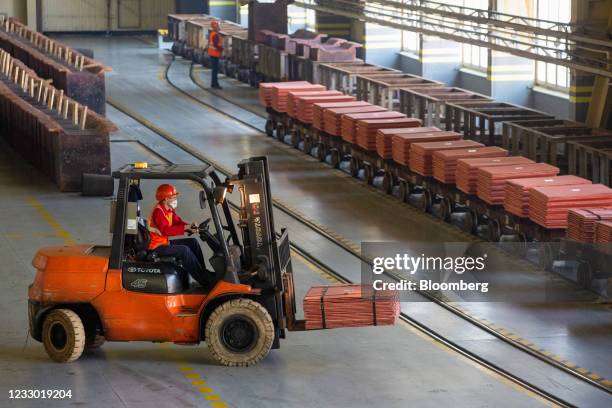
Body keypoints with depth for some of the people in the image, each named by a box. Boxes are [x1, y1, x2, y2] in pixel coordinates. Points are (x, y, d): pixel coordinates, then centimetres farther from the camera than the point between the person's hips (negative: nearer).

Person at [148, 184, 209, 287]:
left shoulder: (170, 210, 10)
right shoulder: (158, 211, -21)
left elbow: (178, 222, 5)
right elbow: (166, 230, -32)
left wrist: (190, 227, -16)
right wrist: (184, 228, -34)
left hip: (165, 242, 10)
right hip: (157, 246, -10)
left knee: (192, 242, 6)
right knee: (184, 250, -25)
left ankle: (203, 272, 6)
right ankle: (203, 281, -21)